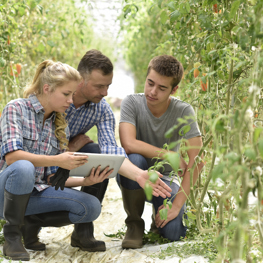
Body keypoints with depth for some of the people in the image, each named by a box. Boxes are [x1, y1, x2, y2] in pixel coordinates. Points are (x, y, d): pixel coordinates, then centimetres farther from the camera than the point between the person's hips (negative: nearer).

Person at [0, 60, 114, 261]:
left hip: (37, 193, 5)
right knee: (23, 168, -40)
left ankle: (31, 223, 5)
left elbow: (52, 177, 7)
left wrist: (86, 181, -11)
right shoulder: (16, 108, -6)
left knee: (92, 207, -17)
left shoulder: (61, 127, 11)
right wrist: (56, 160, -29)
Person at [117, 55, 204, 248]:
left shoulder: (184, 112, -16)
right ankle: (134, 225, -12)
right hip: (134, 177, 0)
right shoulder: (132, 103, -16)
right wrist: (172, 156, -26)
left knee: (174, 233, -24)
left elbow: (197, 160, -20)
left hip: (165, 178, 0)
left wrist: (176, 205, -26)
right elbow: (129, 144, -31)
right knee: (134, 160, -36)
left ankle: (159, 214, 16)